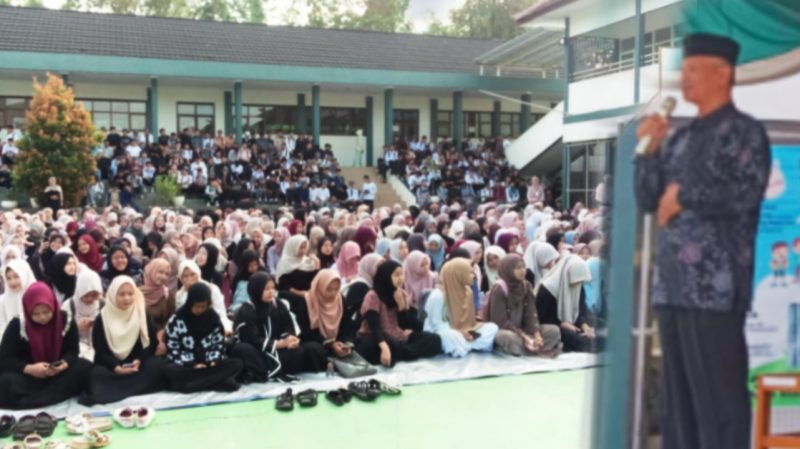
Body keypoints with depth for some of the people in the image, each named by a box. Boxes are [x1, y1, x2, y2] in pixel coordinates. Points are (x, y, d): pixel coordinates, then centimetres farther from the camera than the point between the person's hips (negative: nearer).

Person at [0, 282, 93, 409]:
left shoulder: (66, 320, -7)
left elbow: (72, 351, -2)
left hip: (58, 374, 2)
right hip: (28, 376, -1)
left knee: (85, 367, -28)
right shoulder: (17, 325, -11)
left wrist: (65, 363, -26)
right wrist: (29, 368, -28)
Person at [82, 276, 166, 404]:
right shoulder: (102, 318, -1)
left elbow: (153, 342, -2)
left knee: (157, 364, -31)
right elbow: (100, 352, -6)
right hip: (111, 367, -1)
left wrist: (139, 361, -21)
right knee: (97, 373, -31)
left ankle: (110, 393, -33)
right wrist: (116, 367, -25)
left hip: (138, 364, 1)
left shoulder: (142, 313, 3)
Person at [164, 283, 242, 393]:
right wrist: (192, 365, -18)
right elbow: (172, 350, -6)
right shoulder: (176, 320, -3)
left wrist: (214, 361, -12)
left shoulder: (213, 317, 5)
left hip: (209, 365, 3)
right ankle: (215, 380, -38)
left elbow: (219, 344, 9)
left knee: (237, 363, -23)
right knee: (170, 370, -37)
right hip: (186, 366, -3)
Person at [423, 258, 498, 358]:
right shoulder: (437, 296, -16)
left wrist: (469, 331, -9)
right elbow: (436, 324, -16)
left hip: (461, 333, 8)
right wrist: (459, 333, -25)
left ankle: (464, 346, -25)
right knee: (450, 336, -43)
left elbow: (466, 318, 12)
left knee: (492, 327, -10)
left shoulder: (467, 291, 7)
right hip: (438, 335, -8)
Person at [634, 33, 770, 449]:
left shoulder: (745, 132, -1)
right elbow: (648, 201, 14)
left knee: (719, 393, -1)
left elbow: (744, 196, -14)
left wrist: (683, 196, -7)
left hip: (715, 286, -7)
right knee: (678, 394, 13)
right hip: (671, 283, 7)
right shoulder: (680, 137, 18)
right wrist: (649, 150, 3)